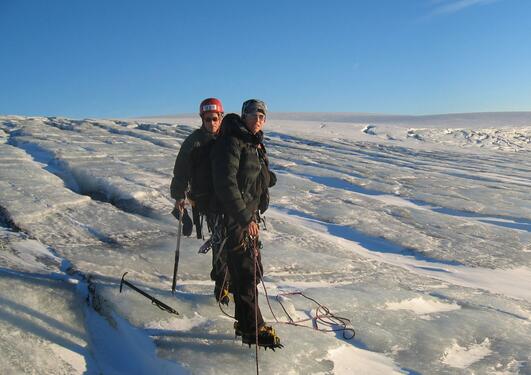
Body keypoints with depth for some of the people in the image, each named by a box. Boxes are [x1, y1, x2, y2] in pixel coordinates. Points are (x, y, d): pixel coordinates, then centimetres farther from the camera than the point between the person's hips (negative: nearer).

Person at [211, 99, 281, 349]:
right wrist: (245, 219, -24)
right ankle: (253, 329, 6)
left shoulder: (256, 144, 14)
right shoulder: (231, 143, -16)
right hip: (236, 218, -10)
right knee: (247, 273, -5)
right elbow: (226, 185, -24)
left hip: (250, 215, 10)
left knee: (251, 271, 16)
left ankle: (245, 323, 29)